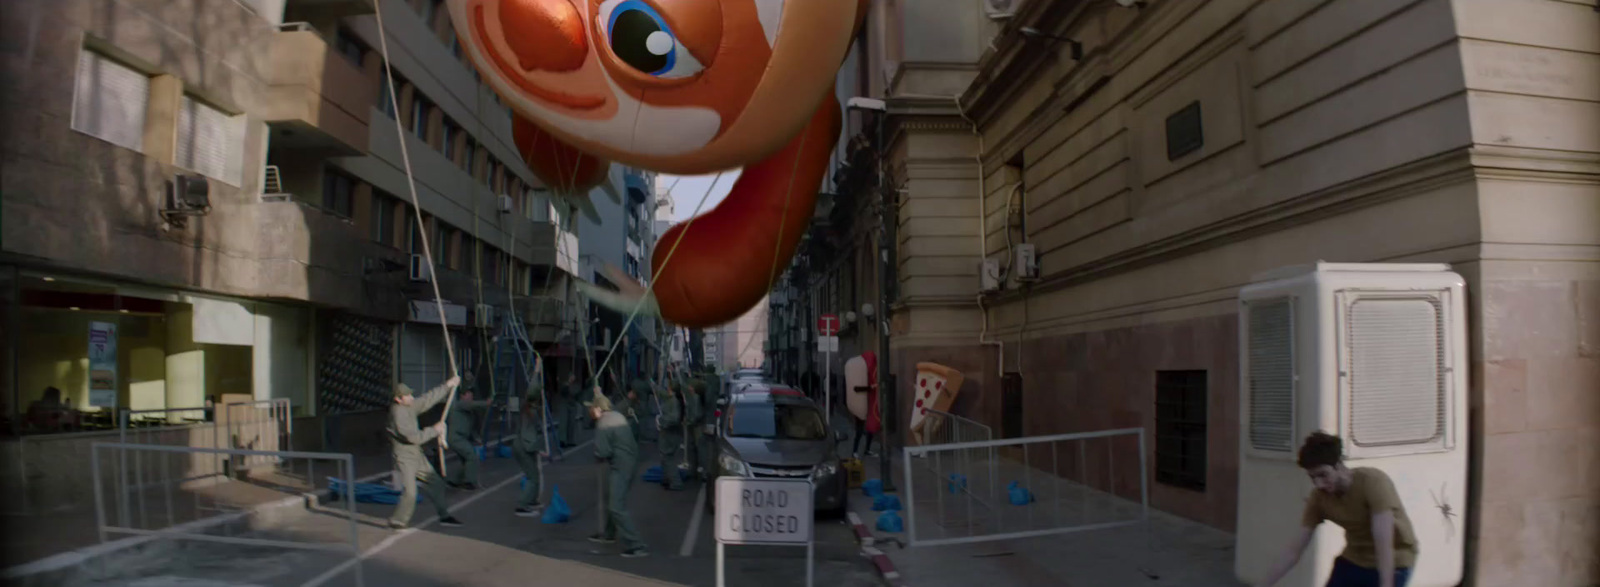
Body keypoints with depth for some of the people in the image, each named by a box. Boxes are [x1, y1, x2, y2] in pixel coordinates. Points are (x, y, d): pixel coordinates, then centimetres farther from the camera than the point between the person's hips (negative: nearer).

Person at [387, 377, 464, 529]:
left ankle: (444, 515, 22)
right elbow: (413, 437, -25)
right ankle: (396, 522, 5)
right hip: (405, 457, -9)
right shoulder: (398, 413, -22)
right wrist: (434, 430, -16)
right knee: (410, 493, -14)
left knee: (436, 483, 13)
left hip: (417, 455, 9)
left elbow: (428, 399, 15)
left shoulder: (410, 406, 2)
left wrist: (448, 385, 14)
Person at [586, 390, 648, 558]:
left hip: (619, 466, -10)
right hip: (631, 461, 10)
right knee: (612, 500, 25)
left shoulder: (603, 425, -17)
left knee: (617, 507, -9)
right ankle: (609, 534, 41)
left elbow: (602, 452, -21)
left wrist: (599, 457, 4)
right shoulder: (618, 416, 9)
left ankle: (635, 545, -13)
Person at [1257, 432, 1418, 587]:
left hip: (1393, 562, -5)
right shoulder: (1319, 498, -13)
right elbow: (1295, 549, -9)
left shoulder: (1374, 482, -28)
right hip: (1353, 559, 5)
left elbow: (1383, 542, -34)